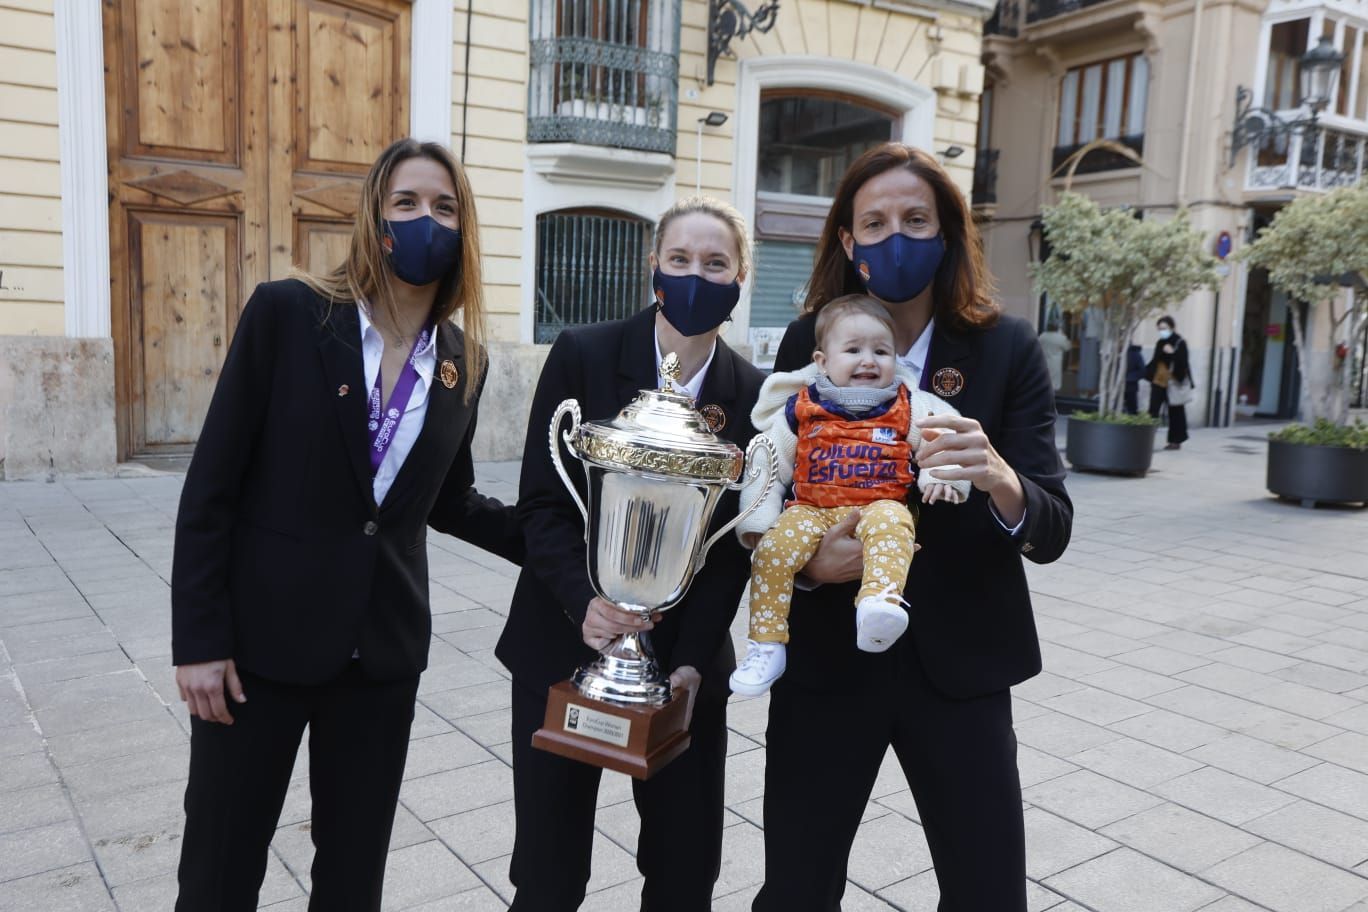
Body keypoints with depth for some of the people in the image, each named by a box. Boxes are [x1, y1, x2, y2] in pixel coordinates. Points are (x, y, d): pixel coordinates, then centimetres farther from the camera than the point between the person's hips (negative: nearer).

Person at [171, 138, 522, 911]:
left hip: (384, 646, 3)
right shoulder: (287, 312, -9)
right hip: (262, 635, -3)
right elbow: (212, 485, -8)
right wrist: (198, 638, -10)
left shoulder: (464, 361, 3)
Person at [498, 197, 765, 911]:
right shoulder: (582, 355, -7)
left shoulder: (752, 394, -1)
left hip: (686, 656, 2)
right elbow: (540, 502, -8)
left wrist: (691, 663, -12)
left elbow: (733, 545, -2)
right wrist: (584, 603, -24)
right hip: (565, 647, -1)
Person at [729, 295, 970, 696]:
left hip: (880, 507, -1)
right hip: (811, 510, 1)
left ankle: (880, 602, -55)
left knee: (891, 522, -35)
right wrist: (757, 520, 1)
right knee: (772, 548, -24)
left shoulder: (911, 407, 9)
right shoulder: (800, 409, 7)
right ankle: (766, 646, -16)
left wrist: (942, 477, -13)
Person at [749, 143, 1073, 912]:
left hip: (959, 664, 0)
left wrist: (1001, 481, -31)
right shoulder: (808, 344, -2)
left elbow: (1053, 531, -9)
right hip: (825, 661, 1)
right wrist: (808, 559, -20)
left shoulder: (1007, 349, -4)